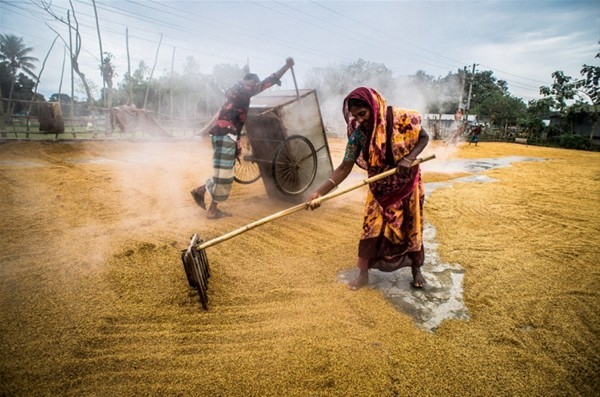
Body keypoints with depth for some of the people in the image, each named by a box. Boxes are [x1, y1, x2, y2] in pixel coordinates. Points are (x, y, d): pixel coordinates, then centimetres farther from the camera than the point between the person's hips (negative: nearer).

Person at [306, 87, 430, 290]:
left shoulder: (401, 118, -21)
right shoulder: (358, 134, -16)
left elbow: (424, 137, -6)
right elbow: (344, 167, -18)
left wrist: (409, 158, -26)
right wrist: (319, 192, -28)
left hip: (407, 183, -1)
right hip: (380, 188, 1)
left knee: (411, 227, 9)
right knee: (370, 229, -1)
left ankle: (416, 270, 31)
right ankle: (363, 274, 15)